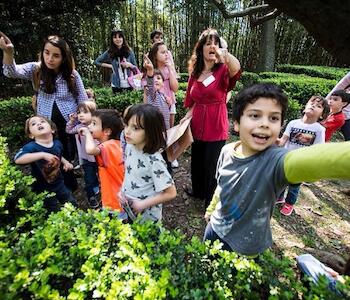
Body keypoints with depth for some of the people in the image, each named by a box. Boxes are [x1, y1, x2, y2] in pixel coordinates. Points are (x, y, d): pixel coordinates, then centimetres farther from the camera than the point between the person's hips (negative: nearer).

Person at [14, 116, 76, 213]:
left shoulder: (57, 143, -7)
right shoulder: (31, 147, -24)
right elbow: (18, 159, -44)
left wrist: (65, 162, -2)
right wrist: (43, 155, -48)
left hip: (59, 184, 5)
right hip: (43, 189, -4)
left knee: (73, 205, 23)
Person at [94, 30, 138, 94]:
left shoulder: (129, 51, 3)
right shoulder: (109, 52, 1)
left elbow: (136, 69, 8)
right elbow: (96, 62, 12)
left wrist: (130, 65, -12)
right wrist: (110, 66, 2)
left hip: (129, 85, 0)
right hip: (116, 85, 0)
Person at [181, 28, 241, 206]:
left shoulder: (223, 70, -8)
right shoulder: (195, 73, 7)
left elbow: (237, 69, -34)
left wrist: (224, 53, -33)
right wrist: (187, 117, 7)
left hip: (216, 127, -5)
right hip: (197, 125, 6)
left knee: (212, 166, 5)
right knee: (197, 161, 21)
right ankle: (198, 191, 49)